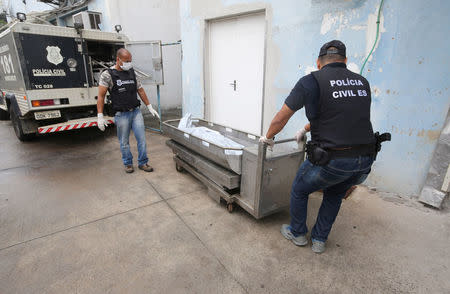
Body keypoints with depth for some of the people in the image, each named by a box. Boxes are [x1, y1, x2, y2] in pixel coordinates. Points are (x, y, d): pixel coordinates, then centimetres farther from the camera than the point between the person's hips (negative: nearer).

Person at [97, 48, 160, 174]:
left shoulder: (132, 72, 9)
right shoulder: (107, 75, -5)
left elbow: (140, 90, 15)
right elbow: (101, 96, -6)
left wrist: (150, 107, 13)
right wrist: (100, 116, -11)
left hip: (136, 111, 4)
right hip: (121, 115, -3)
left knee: (142, 138, 2)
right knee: (124, 142, 7)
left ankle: (143, 163, 17)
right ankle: (128, 163, 26)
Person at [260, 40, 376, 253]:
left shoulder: (311, 81, -5)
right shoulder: (362, 82, 13)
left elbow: (281, 118, -2)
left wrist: (268, 137, 18)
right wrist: (305, 130, 36)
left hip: (332, 160, -6)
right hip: (365, 160, 6)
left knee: (299, 190, 21)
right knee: (335, 195, 31)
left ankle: (297, 233, 40)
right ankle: (319, 240, 42)